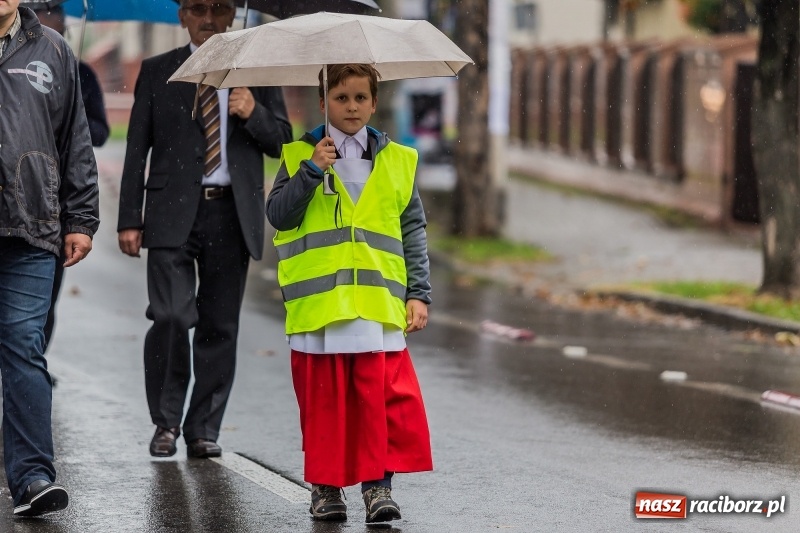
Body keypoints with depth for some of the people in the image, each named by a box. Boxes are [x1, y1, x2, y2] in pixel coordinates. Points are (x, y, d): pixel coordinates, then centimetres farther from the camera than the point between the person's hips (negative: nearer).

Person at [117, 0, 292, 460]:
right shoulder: (157, 72, 10)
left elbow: (283, 142, 11)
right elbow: (137, 150, 8)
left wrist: (254, 113, -10)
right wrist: (130, 219, 0)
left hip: (232, 214, 1)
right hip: (173, 212, -1)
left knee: (220, 327, 3)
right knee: (171, 316, -13)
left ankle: (204, 430, 13)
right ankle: (166, 421, 5)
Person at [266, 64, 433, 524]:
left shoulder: (398, 161, 12)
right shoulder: (299, 156, 8)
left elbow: (413, 231, 14)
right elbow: (278, 215, -2)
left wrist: (419, 293, 7)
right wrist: (311, 171, -12)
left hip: (380, 303, 1)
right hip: (318, 304, -1)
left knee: (387, 397, -9)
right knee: (325, 399, 3)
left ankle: (379, 482, -1)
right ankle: (326, 485, 14)